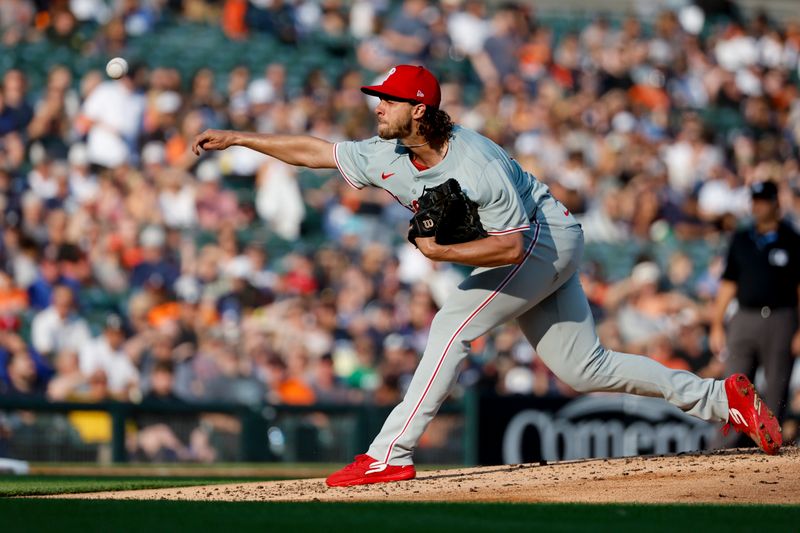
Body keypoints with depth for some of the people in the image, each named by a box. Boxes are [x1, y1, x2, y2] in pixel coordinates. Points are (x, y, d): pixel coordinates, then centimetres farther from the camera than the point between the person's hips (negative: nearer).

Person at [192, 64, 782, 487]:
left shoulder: (477, 165, -30)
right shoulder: (389, 158, -7)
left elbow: (511, 245, -30)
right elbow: (314, 150, 2)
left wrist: (441, 252, -29)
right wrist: (236, 137, -1)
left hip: (545, 240, -9)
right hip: (538, 254, 9)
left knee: (453, 324, -19)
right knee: (585, 369, 8)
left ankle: (390, 455, -20)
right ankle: (719, 395, 15)